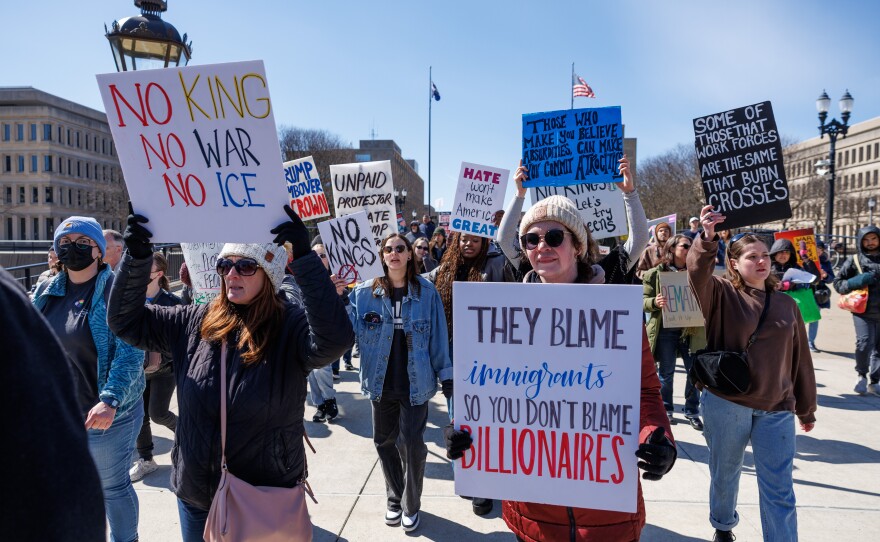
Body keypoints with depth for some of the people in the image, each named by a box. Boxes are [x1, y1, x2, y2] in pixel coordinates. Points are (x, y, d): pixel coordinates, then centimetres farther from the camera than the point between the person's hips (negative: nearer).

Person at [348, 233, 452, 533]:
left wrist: (446, 376, -1)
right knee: (384, 441, 15)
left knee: (412, 444, 2)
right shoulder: (364, 292, -3)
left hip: (415, 382, -2)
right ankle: (394, 499, 38)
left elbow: (438, 337, -2)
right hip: (381, 382, 2)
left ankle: (411, 505, 26)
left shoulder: (426, 292, -6)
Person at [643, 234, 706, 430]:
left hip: (692, 329, 3)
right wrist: (655, 302, -24)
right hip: (665, 330, -2)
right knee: (666, 372, 7)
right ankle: (666, 409, 24)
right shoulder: (655, 273, 0)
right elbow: (644, 301, -2)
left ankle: (692, 411, 20)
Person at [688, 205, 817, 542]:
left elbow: (800, 360, 12)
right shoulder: (721, 295, -4)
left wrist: (806, 409, 17)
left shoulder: (786, 305, 7)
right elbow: (698, 273, -28)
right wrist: (707, 238, -44)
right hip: (725, 403, -2)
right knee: (724, 474, 17)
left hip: (776, 409, 2)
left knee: (779, 489, 4)